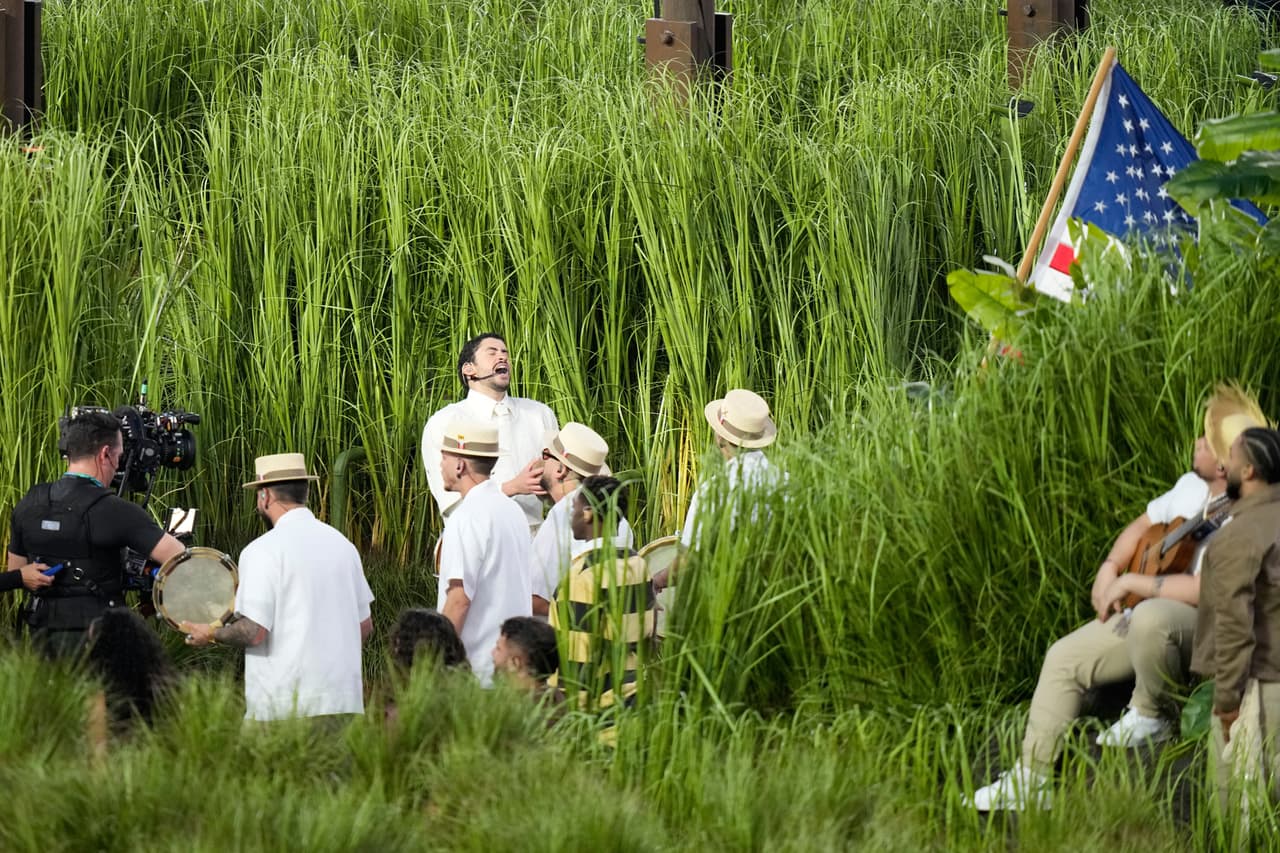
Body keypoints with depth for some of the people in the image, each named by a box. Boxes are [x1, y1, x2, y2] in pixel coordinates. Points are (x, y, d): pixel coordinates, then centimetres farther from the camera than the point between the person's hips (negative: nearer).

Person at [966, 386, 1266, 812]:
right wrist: (1109, 570, 4)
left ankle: (1149, 718, -14)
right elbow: (1143, 525, 21)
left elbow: (1202, 589, -34)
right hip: (1149, 612, 9)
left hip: (1209, 630, -9)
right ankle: (1029, 780, 7)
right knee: (1065, 658, 3)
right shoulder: (1193, 486, 5)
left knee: (1150, 618, -41)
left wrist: (1130, 583, -24)